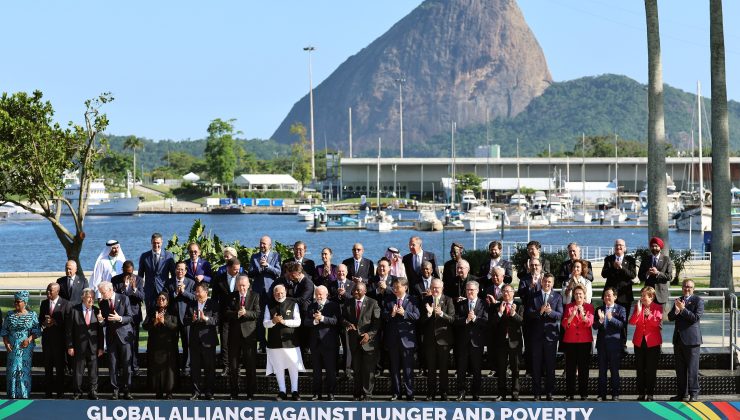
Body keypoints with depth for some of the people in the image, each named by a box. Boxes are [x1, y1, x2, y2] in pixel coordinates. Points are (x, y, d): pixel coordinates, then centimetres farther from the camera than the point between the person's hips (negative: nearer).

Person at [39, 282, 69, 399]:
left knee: (60, 366, 0)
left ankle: (60, 392, 7)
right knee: (47, 366, 8)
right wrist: (44, 323, -8)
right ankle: (48, 392, 13)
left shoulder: (65, 304, -5)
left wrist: (55, 322, -19)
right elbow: (40, 319, 14)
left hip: (59, 338, -4)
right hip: (47, 338, 4)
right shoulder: (44, 303, 11)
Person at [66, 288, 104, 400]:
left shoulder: (96, 311, 5)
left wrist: (101, 347, 3)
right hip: (79, 347, -2)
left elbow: (100, 331, 7)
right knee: (78, 371, 5)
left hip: (93, 346, 2)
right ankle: (77, 393, 15)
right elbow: (69, 329, -1)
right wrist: (70, 346, -5)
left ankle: (93, 392, 13)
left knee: (93, 372, 4)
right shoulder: (74, 310, -1)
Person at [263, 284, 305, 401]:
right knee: (278, 368, 6)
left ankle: (294, 391, 10)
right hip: (275, 341, 2)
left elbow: (298, 322, -5)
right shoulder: (269, 306, 7)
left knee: (293, 366, 1)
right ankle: (282, 391, 15)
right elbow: (265, 324, 3)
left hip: (290, 340, -2)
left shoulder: (293, 304, 1)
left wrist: (284, 321, -19)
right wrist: (273, 321, -18)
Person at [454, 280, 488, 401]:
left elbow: (486, 321, -9)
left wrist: (475, 318, -20)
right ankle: (461, 392, 12)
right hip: (463, 340, 2)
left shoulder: (483, 304, 1)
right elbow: (456, 321, -2)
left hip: (477, 341, -2)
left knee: (477, 369, 5)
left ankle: (476, 393, 12)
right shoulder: (460, 304, 8)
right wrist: (466, 320, -18)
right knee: (461, 368, 5)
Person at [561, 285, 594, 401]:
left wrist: (582, 313, -24)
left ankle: (583, 393, 4)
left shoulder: (589, 307, 5)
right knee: (570, 368, -1)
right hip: (570, 340, 1)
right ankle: (569, 394, 2)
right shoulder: (569, 307, 8)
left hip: (585, 341, -1)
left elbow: (589, 323, -9)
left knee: (583, 368, 0)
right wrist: (572, 314, -19)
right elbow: (565, 324, -2)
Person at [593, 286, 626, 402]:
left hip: (614, 343, -3)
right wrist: (600, 320, -15)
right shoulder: (600, 309, 11)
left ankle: (615, 394, 6)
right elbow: (595, 326, 5)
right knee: (602, 370, 6)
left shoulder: (620, 309, 1)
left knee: (614, 370, 0)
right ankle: (601, 394, 10)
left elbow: (622, 324, -12)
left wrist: (611, 318, -25)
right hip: (602, 343, 4)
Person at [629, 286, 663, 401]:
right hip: (639, 342, 3)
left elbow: (658, 322, -14)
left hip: (652, 342, -3)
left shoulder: (658, 308, -2)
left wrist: (649, 315, -29)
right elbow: (632, 322, -5)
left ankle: (650, 394, 5)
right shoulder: (638, 306, 6)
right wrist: (638, 311, -20)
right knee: (640, 369, 6)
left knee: (651, 369, 0)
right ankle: (641, 393, 11)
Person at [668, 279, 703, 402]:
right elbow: (670, 317, 7)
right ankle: (682, 393, 17)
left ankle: (693, 394, -2)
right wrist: (676, 310, -12)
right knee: (680, 368, 10)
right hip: (678, 339, 6)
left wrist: (683, 310, -18)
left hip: (691, 339, -6)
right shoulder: (678, 301, 15)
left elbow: (696, 317, -15)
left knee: (692, 368, -5)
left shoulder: (698, 301, -4)